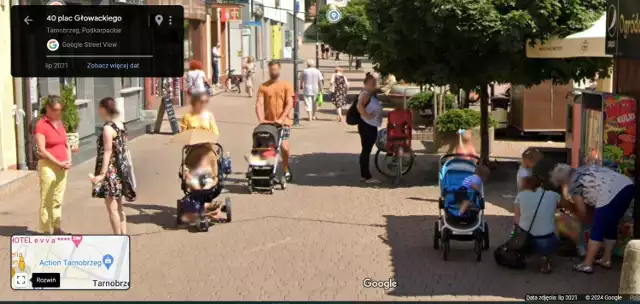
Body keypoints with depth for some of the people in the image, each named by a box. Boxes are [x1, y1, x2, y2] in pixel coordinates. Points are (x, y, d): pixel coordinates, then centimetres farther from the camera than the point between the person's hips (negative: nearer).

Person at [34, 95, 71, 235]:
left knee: (58, 200, 12)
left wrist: (69, 160, -1)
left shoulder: (59, 123, 12)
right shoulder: (41, 125, -10)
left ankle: (57, 228, 19)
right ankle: (46, 231, 1)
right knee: (46, 201, -2)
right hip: (48, 166, -7)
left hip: (62, 167, 7)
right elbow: (41, 150, -15)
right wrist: (59, 163, -15)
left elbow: (66, 144, 16)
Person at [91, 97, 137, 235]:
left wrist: (102, 174, -23)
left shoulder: (108, 128, -17)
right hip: (120, 170, 9)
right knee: (118, 208, 16)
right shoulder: (120, 125, 8)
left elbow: (107, 152, -21)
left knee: (112, 209, -2)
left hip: (111, 171, -9)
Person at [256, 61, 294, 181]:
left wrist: (281, 119, -17)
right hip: (268, 122, 2)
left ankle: (286, 170, 12)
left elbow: (289, 104, -5)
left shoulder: (286, 85, 3)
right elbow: (259, 104, -3)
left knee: (284, 147, -13)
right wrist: (261, 119, -18)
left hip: (283, 122, -2)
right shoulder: (263, 87, 5)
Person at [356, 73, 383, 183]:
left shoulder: (373, 95, 15)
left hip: (372, 126, 10)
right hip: (366, 126, -10)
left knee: (367, 150, 13)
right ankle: (367, 176, -4)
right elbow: (360, 106, -34)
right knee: (366, 150, -6)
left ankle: (364, 175, 20)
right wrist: (367, 115, -27)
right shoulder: (365, 94, -15)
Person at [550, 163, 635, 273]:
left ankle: (587, 264, 7)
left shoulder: (573, 183, 7)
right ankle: (606, 260, 29)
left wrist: (591, 221, 29)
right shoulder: (585, 170, 29)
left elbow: (582, 211, 11)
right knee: (611, 226, 21)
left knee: (597, 230, 3)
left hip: (611, 194, -8)